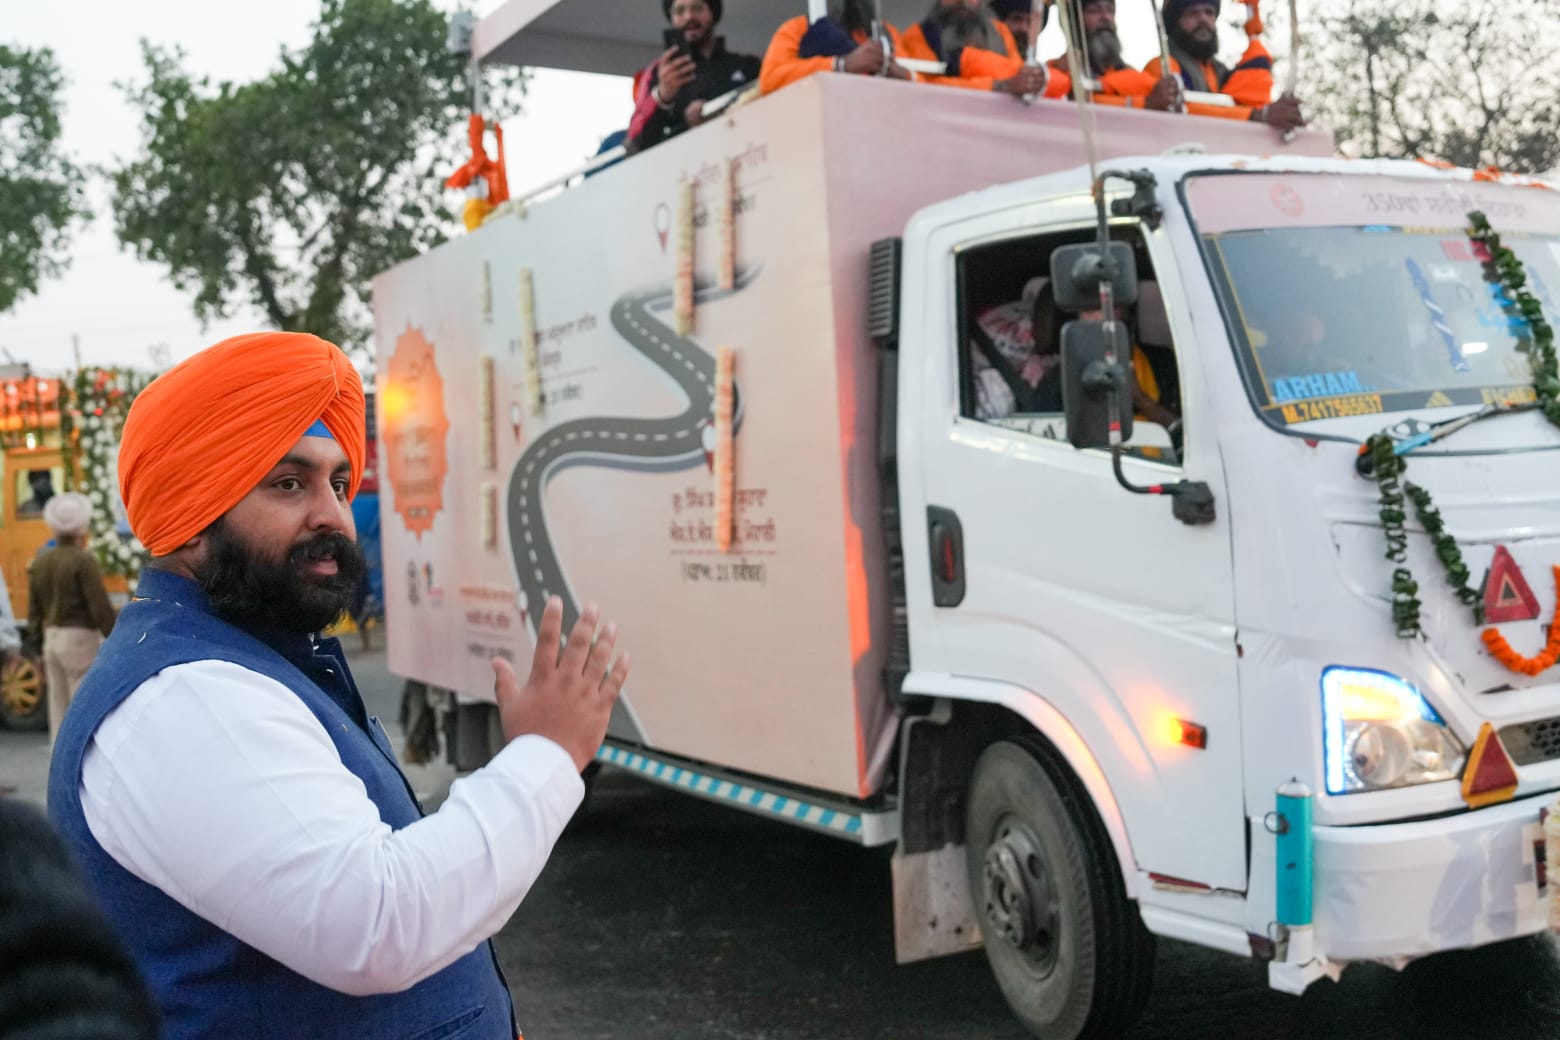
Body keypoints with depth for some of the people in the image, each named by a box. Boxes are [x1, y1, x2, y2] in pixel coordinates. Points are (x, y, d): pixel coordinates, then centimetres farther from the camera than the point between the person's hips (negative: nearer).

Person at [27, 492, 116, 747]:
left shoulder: (40, 561, 10)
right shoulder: (84, 560, -12)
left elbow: (34, 613, 13)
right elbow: (101, 608, -16)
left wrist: (39, 651, 19)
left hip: (52, 638, 7)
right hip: (80, 639, -7)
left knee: (59, 711, 12)